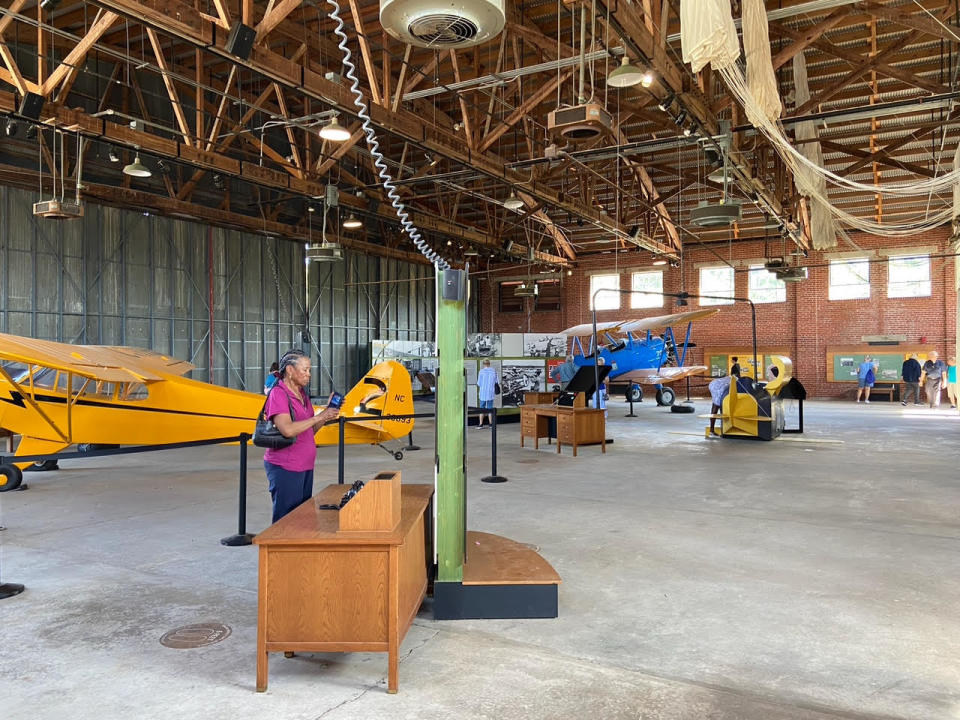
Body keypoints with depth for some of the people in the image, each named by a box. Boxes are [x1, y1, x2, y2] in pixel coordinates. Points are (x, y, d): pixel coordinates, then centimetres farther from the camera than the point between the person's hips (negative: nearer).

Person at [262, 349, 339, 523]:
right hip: (285, 468, -8)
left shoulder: (302, 394, 13)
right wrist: (318, 417, -19)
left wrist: (326, 416, 1)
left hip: (305, 466, 8)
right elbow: (287, 430, -25)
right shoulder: (278, 393, -12)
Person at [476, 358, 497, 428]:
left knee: (482, 408, 5)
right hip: (491, 393, 2)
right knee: (490, 408, 10)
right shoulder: (494, 371, -1)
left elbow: (479, 383, -6)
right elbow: (496, 382, 6)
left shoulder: (481, 371, -9)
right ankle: (490, 423, 12)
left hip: (483, 393, -2)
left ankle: (481, 424, 4)